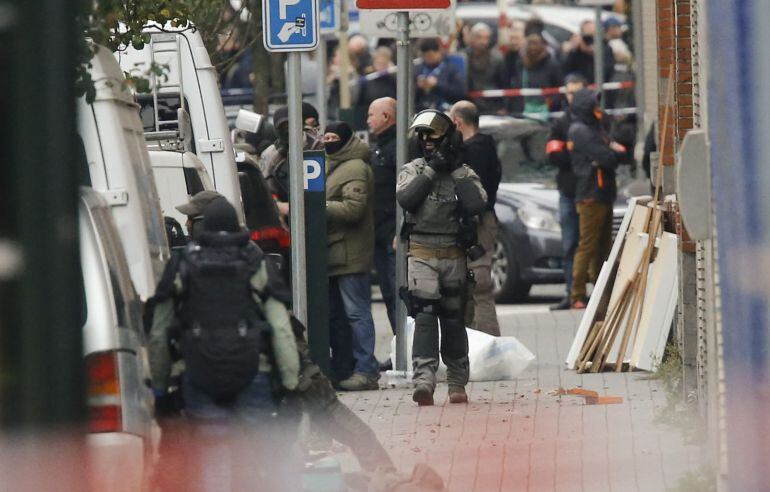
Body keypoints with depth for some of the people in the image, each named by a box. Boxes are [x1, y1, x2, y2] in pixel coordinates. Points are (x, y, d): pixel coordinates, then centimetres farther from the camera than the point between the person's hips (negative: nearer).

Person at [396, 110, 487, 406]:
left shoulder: (464, 174, 5)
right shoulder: (413, 170, 5)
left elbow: (477, 204, -13)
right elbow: (405, 198, -14)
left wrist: (457, 170, -10)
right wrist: (431, 170, -13)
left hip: (454, 257, 1)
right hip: (422, 256, -1)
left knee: (454, 321, 10)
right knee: (424, 317, -16)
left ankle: (457, 383, 22)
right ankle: (424, 381, -25)